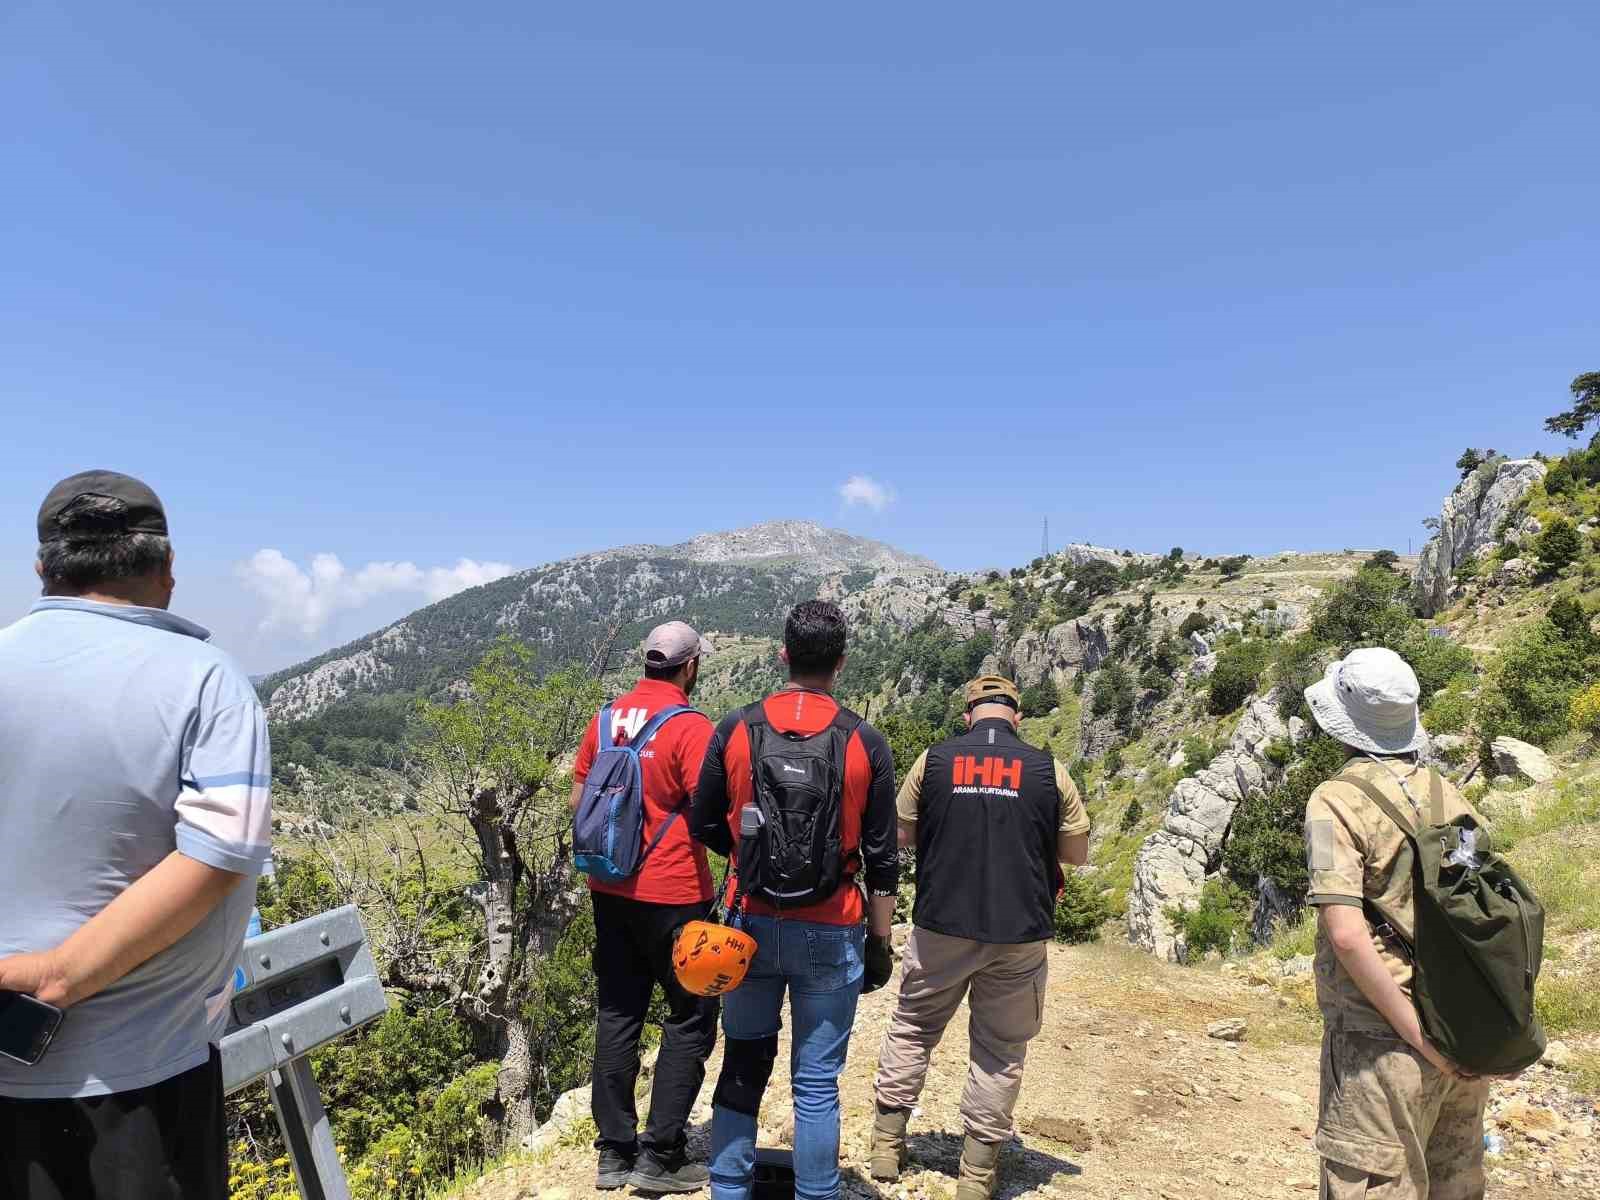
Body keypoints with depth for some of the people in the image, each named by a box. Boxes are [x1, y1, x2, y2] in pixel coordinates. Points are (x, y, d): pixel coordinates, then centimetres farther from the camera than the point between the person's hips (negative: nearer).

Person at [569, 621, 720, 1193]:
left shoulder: (606, 717, 3)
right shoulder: (690, 727, -16)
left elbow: (578, 801, 10)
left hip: (609, 890, 6)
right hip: (672, 895, -6)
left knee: (617, 1014, 15)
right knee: (691, 1019, 9)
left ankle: (615, 1152, 24)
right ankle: (660, 1156, 13)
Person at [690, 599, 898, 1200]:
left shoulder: (735, 729, -5)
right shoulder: (865, 743, -8)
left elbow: (705, 826, 6)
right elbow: (882, 859, -4)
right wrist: (880, 942, 6)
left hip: (752, 924, 2)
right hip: (830, 936, -2)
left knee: (742, 1066, 18)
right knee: (817, 1084, 10)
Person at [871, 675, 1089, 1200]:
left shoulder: (933, 760, -3)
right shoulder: (1047, 769, -3)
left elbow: (900, 835, 6)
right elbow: (1078, 852, 5)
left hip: (941, 926, 1)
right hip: (1020, 934, 0)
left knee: (912, 1029, 18)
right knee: (1001, 1049, 13)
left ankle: (887, 1145, 24)